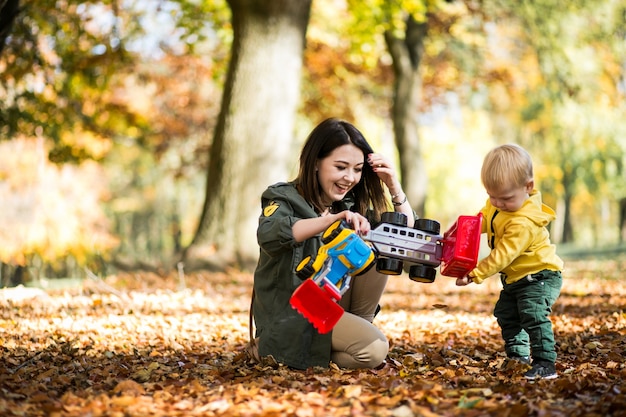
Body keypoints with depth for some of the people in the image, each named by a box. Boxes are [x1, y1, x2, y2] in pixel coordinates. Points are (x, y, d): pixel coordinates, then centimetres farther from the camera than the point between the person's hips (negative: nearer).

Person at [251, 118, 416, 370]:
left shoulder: (352, 205, 7)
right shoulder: (284, 197, -10)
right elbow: (269, 235, -34)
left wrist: (393, 185, -8)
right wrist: (334, 218, -47)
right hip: (291, 314, -6)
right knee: (373, 349, -26)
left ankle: (358, 327, -6)